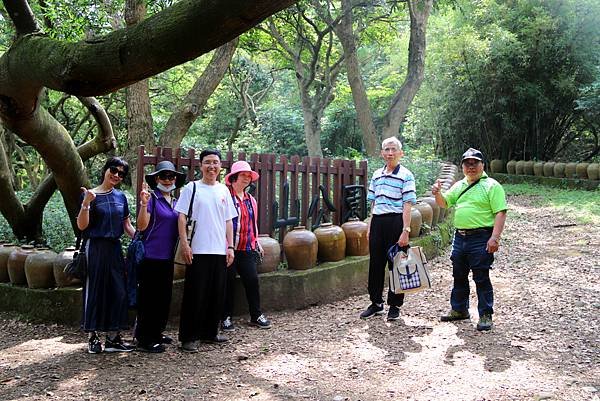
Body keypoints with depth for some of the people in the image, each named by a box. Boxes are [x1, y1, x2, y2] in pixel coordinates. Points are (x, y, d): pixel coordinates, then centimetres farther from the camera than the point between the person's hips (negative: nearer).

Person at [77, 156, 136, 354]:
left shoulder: (120, 197, 10)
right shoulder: (91, 195, -4)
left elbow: (127, 225, 16)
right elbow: (81, 226, -9)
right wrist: (86, 203, -21)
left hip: (115, 248, 5)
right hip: (95, 248, -5)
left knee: (118, 291, 3)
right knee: (95, 291, 1)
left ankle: (113, 337, 11)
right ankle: (93, 337, 11)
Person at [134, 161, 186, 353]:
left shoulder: (175, 202, 15)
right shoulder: (151, 198, -7)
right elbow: (142, 226, -15)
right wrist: (144, 204, -27)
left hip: (168, 256, 8)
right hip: (151, 255, -8)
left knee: (164, 297, 14)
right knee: (149, 297, -3)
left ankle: (156, 333, 27)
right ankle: (144, 339, 4)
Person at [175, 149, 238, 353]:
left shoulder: (223, 190, 12)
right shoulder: (192, 188, 0)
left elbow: (228, 220, 14)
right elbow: (182, 216, -4)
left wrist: (230, 247, 8)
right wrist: (184, 244, -11)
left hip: (220, 251, 5)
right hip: (198, 251, -5)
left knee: (217, 294, 10)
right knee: (195, 294, -3)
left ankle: (209, 332, 24)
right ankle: (189, 337, 5)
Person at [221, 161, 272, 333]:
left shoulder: (251, 200, 16)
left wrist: (256, 242, 21)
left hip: (247, 249, 6)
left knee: (252, 280, 4)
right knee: (228, 282, 2)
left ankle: (256, 315, 16)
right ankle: (226, 318, 13)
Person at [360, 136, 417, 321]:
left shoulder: (406, 176, -5)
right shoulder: (377, 175, 12)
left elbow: (407, 205, -10)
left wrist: (406, 230, -16)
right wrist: (370, 226, 13)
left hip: (396, 221, -5)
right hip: (377, 222, 5)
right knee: (375, 263, 9)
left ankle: (395, 306, 15)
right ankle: (376, 303, 22)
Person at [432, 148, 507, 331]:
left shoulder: (491, 186, -6)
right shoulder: (459, 186, 15)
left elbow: (500, 213, -12)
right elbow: (444, 203, 20)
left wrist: (494, 238, -22)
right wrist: (438, 193, -4)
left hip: (481, 239, -7)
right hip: (460, 237, 7)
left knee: (481, 278, -2)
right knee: (459, 276, 16)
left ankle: (485, 316, 7)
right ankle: (459, 310, 30)